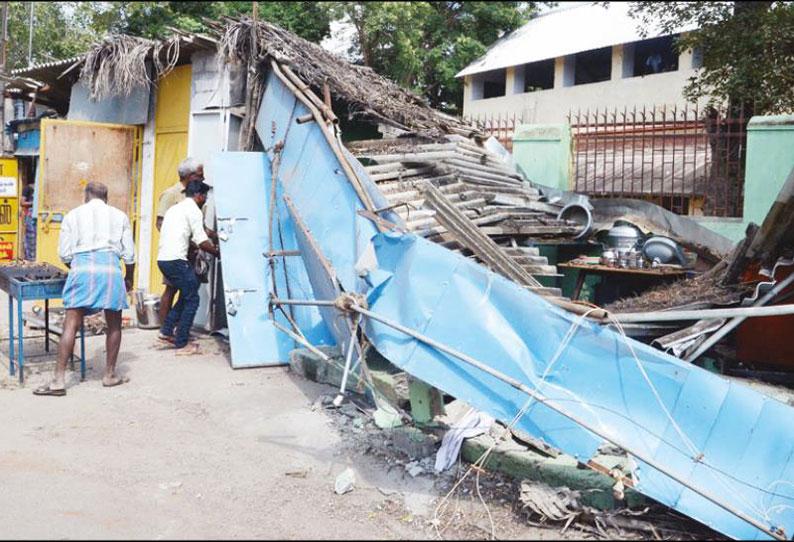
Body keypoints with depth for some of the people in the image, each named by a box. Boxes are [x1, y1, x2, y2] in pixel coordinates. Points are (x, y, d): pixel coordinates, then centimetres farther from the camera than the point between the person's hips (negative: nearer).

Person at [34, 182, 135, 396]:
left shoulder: (73, 215, 13)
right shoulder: (119, 216, 14)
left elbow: (64, 253, 9)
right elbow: (129, 254, 11)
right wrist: (129, 278, 26)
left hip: (82, 267, 0)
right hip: (111, 267, 1)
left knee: (71, 325, -2)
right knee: (114, 324, 13)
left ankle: (59, 380, -4)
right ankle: (110, 375, 20)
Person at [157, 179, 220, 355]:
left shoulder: (175, 208, 23)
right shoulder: (193, 210, -5)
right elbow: (201, 241, -10)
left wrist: (210, 247, 25)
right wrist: (217, 252, 5)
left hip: (163, 259, 9)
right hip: (176, 260, -9)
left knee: (188, 295, 21)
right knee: (191, 300, 0)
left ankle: (166, 331, 18)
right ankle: (182, 344, 2)